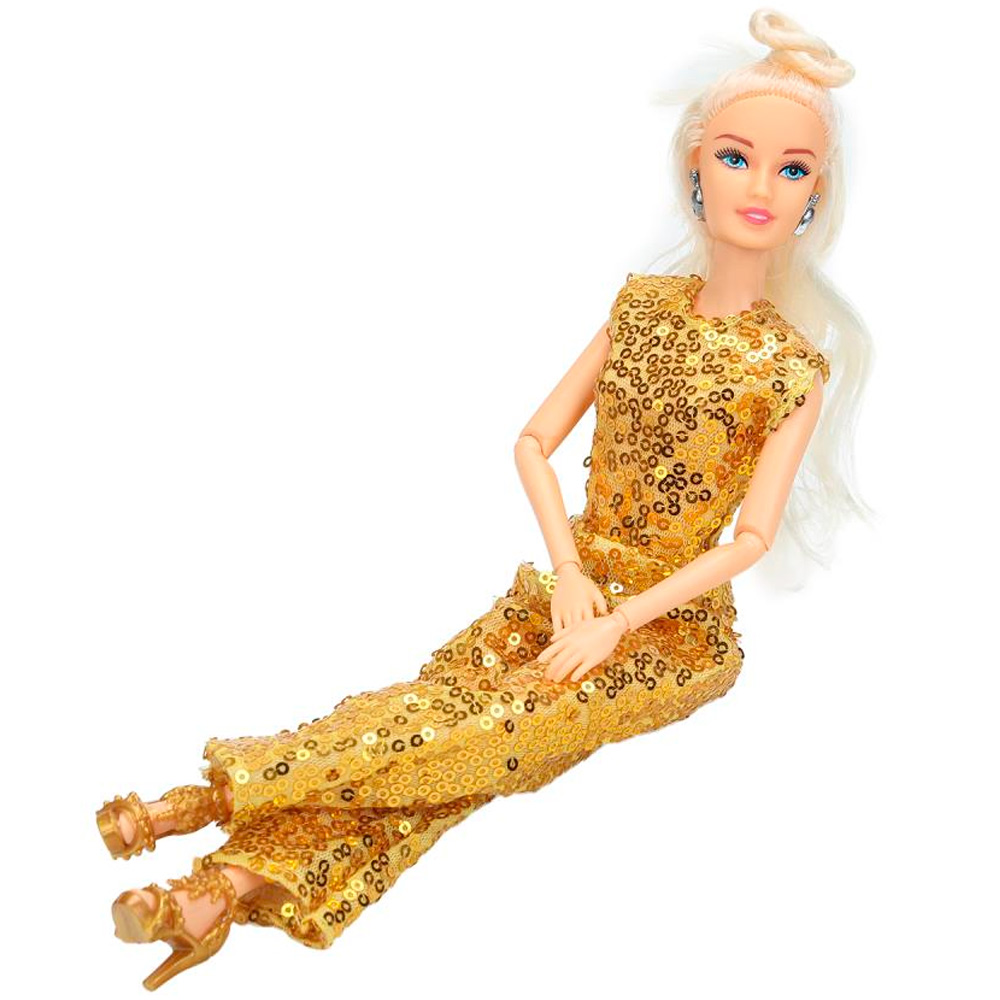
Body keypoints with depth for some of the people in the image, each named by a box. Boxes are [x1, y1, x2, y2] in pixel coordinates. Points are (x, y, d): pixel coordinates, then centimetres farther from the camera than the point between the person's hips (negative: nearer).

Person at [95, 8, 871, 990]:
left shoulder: (794, 363, -8)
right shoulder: (643, 302, 2)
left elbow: (754, 534, -12)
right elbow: (534, 442, 2)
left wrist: (618, 621, -19)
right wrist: (570, 574, -11)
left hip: (677, 621, -3)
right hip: (577, 581, 4)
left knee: (491, 733, -22)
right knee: (439, 694, -18)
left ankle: (230, 790, -20)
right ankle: (241, 879, -27)